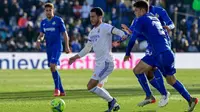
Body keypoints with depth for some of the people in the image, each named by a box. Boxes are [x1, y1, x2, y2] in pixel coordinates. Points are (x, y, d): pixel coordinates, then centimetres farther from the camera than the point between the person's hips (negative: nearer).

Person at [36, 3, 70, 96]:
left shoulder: (58, 20, -5)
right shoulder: (43, 22, 11)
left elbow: (64, 34, -4)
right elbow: (41, 35, 14)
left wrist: (67, 47, -7)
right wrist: (39, 40, -9)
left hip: (57, 47, -7)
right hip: (49, 48, 7)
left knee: (53, 66, -22)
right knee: (52, 69, 8)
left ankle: (57, 88, -12)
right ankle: (61, 91, 16)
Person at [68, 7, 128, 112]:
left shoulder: (104, 27, -9)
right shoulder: (92, 32, 18)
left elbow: (116, 31, -28)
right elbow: (87, 48, 29)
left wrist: (123, 35, -49)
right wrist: (76, 57, 27)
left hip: (106, 63, -10)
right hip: (99, 64, 10)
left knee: (91, 86, -15)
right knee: (92, 86, 13)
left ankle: (111, 101, -1)